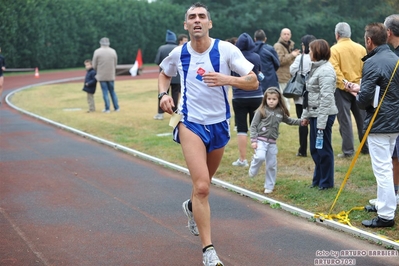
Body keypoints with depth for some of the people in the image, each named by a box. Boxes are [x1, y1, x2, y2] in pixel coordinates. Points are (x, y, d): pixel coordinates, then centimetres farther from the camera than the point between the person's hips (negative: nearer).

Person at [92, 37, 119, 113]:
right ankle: (116, 108, 12)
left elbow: (94, 65, -4)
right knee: (112, 91, 12)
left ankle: (107, 109, 2)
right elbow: (115, 64, 5)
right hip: (111, 76, 2)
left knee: (105, 92, 2)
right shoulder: (113, 51, 1)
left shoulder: (97, 52, -7)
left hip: (101, 76, -2)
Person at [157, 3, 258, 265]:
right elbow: (164, 74, 19)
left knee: (204, 183, 21)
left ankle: (191, 206, 57)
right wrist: (164, 93, -1)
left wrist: (226, 79, -32)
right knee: (201, 186, -17)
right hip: (191, 123, -1)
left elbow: (253, 82, -15)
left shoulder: (226, 49, -11)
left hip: (219, 123, 2)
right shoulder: (178, 53, -3)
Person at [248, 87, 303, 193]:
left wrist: (301, 122, 14)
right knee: (260, 157, -28)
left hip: (272, 142, 4)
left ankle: (269, 186, 19)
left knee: (272, 165, 6)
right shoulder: (261, 111, -6)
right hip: (261, 140, -4)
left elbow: (289, 120, 25)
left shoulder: (280, 112, 6)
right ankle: (252, 171, 1)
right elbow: (253, 126, -5)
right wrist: (253, 140, -11)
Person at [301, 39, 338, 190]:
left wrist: (322, 121, -22)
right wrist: (306, 114, 17)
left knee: (323, 149, 0)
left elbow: (326, 97, -21)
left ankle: (327, 182, 11)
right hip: (314, 114, 10)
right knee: (314, 149, 15)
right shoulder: (316, 68, 15)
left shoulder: (325, 70, -16)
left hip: (323, 115, -10)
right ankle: (318, 179, 27)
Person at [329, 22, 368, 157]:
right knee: (362, 119, 12)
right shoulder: (361, 48, 2)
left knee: (345, 120, 2)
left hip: (342, 89, -3)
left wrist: (344, 85, -17)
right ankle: (366, 148, 18)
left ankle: (348, 150, 2)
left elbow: (335, 70, -18)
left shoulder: (334, 49, -8)